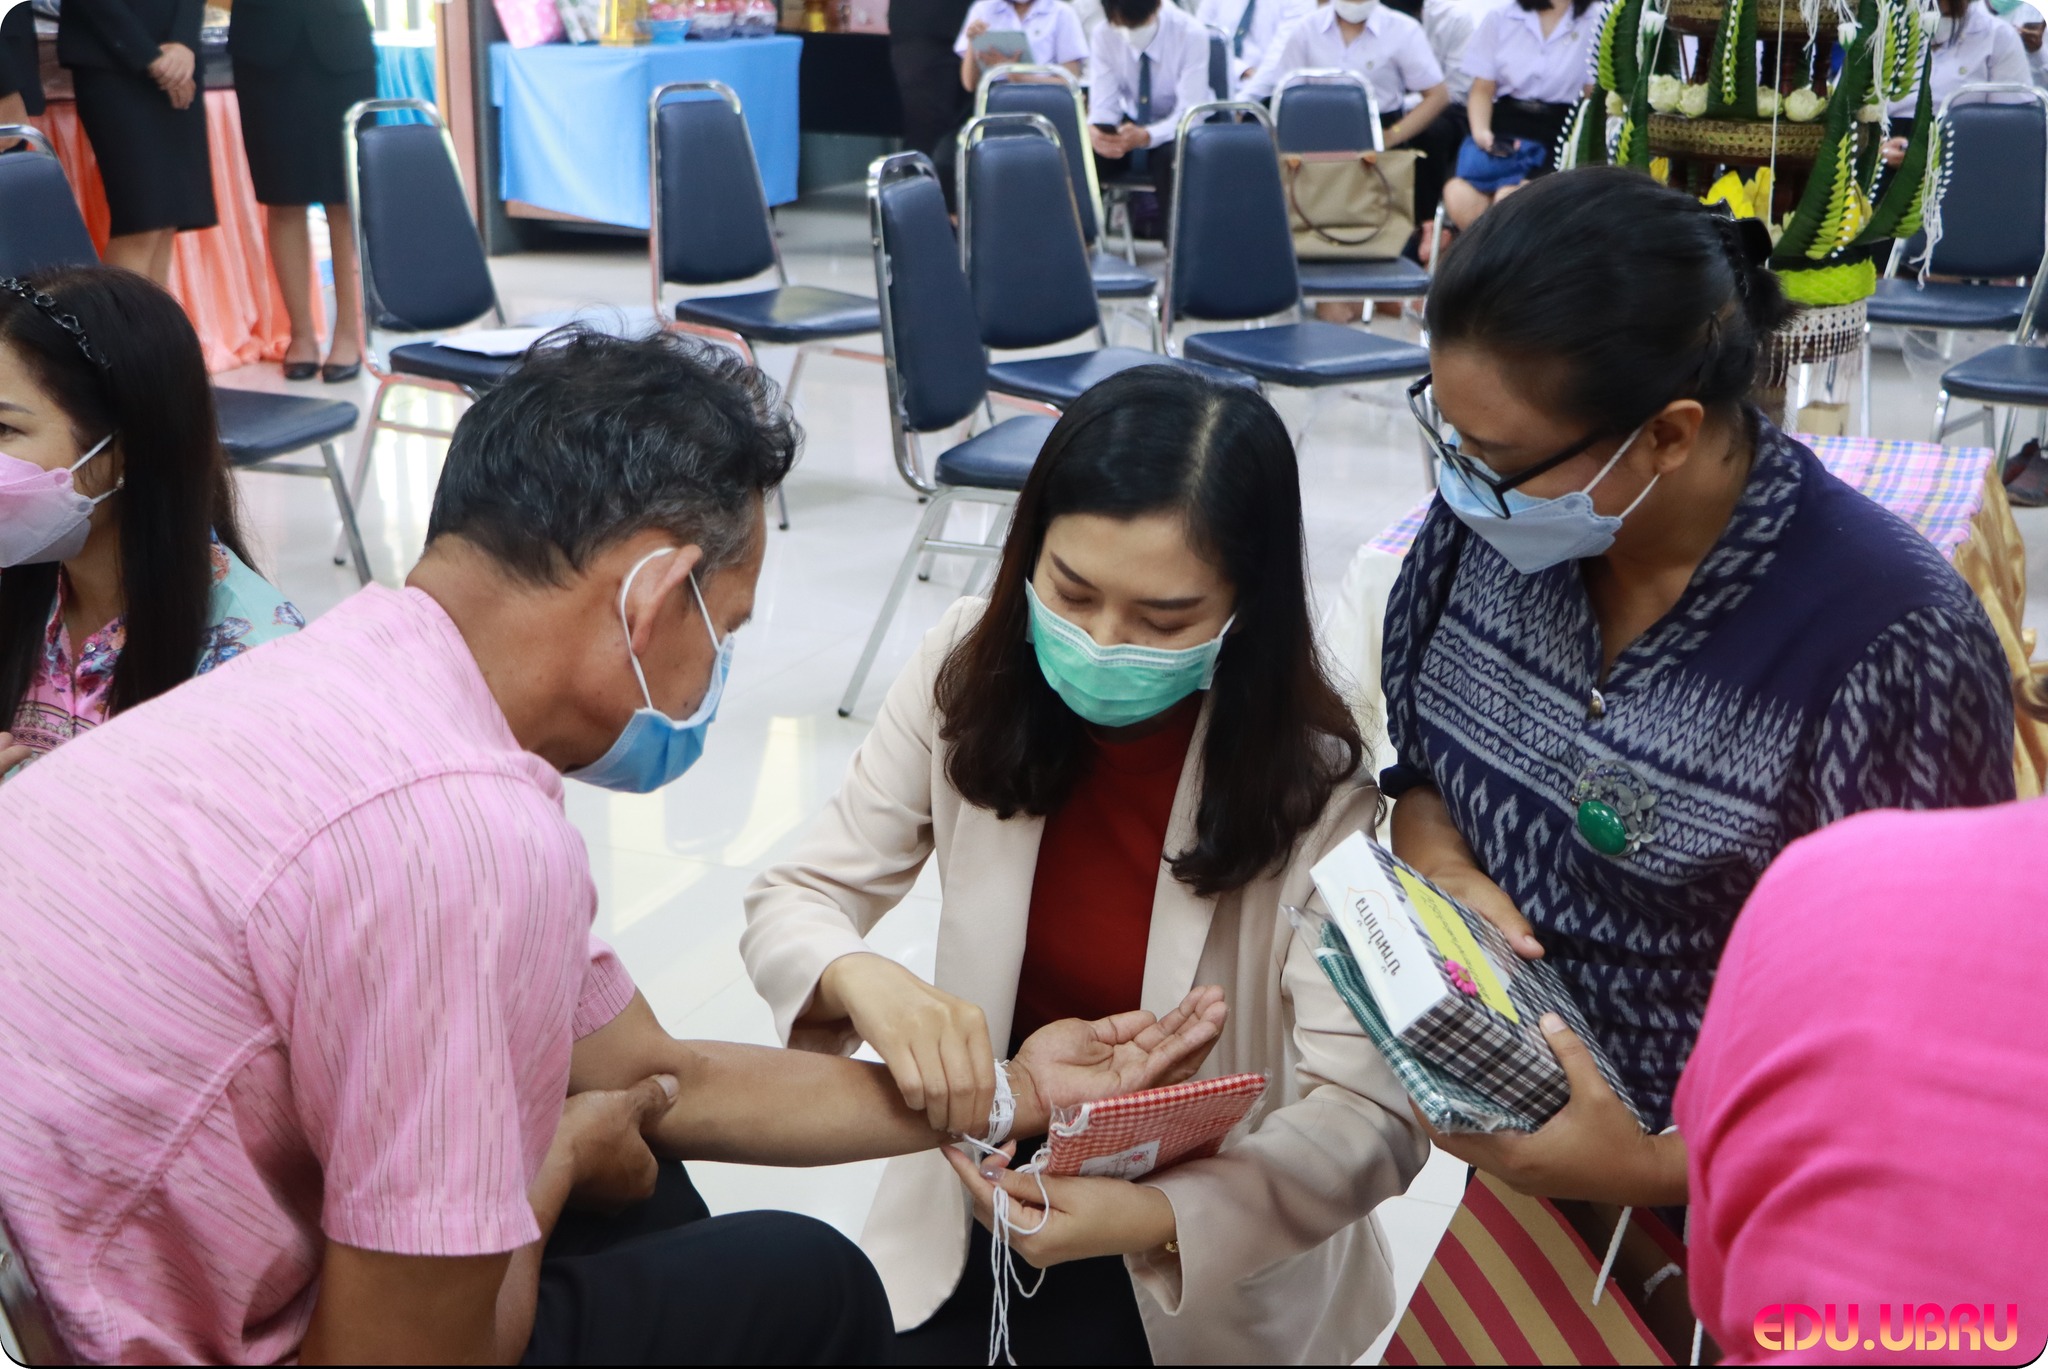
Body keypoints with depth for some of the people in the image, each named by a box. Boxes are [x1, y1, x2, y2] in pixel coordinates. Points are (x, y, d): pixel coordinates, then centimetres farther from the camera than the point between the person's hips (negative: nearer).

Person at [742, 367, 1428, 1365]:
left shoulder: (1310, 777, -21)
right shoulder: (972, 673, -12)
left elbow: (1373, 1116, -24)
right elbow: (793, 900, -9)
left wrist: (1154, 1219, -41)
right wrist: (863, 980, -32)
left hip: (1221, 1234, -2)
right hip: (989, 1183, 2)